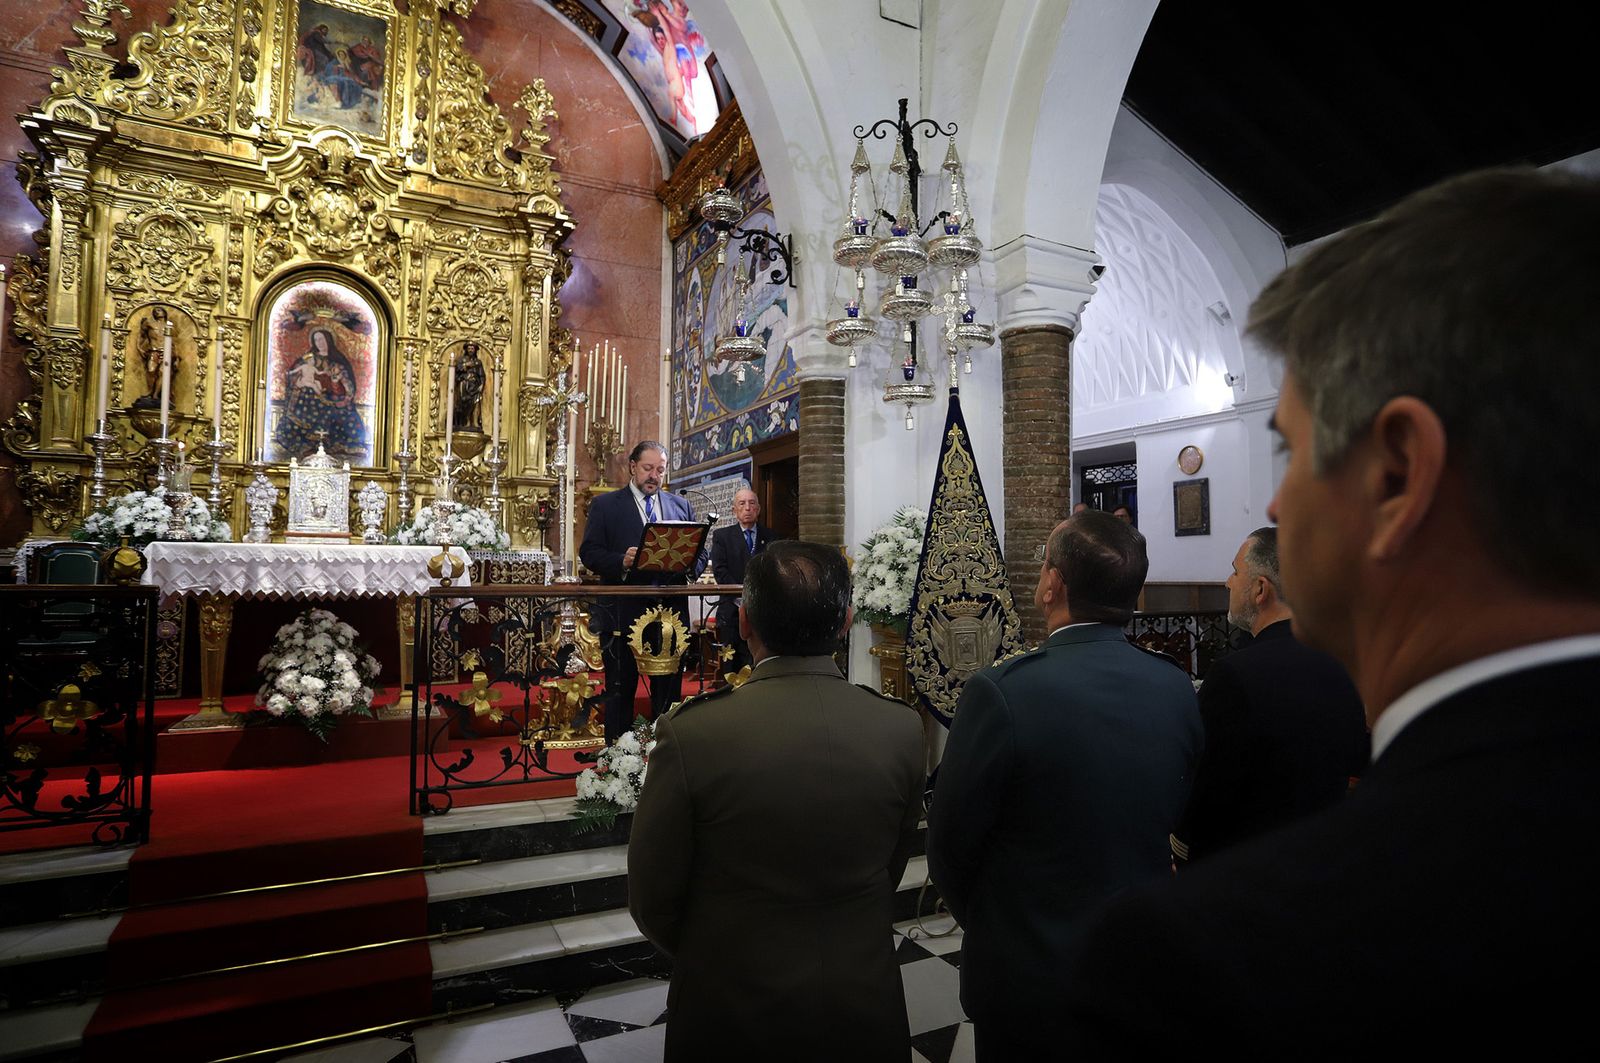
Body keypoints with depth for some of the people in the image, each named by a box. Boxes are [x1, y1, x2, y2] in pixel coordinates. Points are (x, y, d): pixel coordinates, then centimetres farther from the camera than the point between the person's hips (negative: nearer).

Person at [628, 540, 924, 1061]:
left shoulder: (690, 735, -25)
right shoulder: (903, 729, -16)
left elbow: (652, 901, -12)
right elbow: (892, 871, -1)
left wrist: (720, 960, 8)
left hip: (731, 1011, -2)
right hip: (863, 1016, 2)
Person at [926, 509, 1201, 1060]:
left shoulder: (1000, 693, -27)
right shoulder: (1179, 690, -11)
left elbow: (951, 849, -15)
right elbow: (1179, 825, 2)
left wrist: (982, 922, 5)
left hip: (1028, 976, -4)